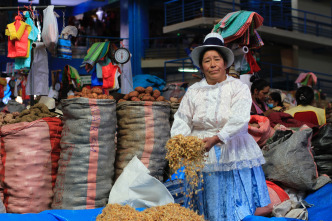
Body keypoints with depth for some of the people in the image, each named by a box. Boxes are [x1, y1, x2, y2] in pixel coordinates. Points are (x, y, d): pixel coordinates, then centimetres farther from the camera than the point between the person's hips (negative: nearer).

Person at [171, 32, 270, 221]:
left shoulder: (239, 88, 1)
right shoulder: (193, 91, 11)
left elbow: (239, 119, -13)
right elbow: (182, 120, 5)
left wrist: (216, 138, -26)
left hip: (233, 155, -2)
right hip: (202, 156, 2)